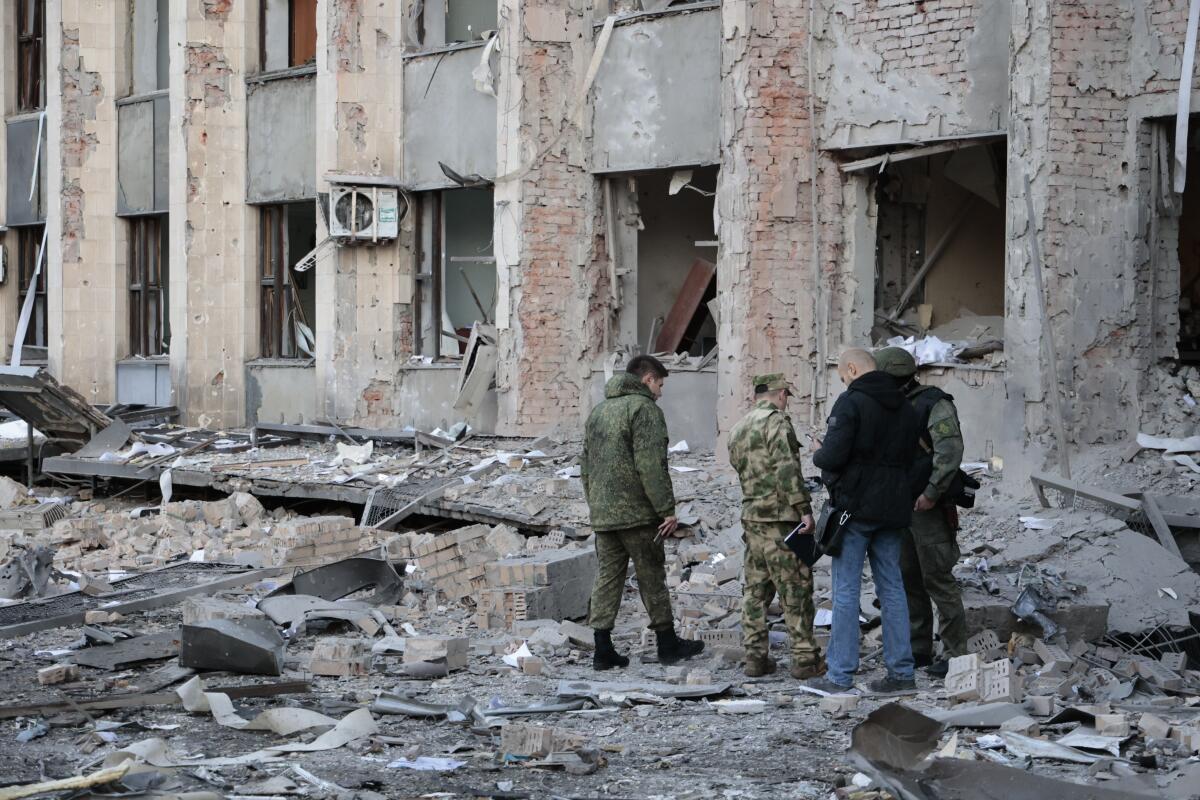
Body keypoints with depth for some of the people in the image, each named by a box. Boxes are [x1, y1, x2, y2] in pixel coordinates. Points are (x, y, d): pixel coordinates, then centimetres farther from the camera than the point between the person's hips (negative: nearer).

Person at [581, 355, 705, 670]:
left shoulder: (598, 411, 18)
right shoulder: (644, 408, -9)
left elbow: (586, 467, 20)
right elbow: (650, 465, -18)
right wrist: (667, 509, -15)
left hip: (602, 514, 7)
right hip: (636, 512, -7)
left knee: (607, 577, 6)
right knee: (651, 577, 3)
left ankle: (603, 649, 2)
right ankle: (667, 642, 12)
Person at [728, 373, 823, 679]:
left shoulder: (737, 431, 18)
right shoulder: (776, 420, -9)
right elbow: (787, 468, -19)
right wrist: (804, 509, -20)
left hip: (750, 516, 8)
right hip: (779, 518, -8)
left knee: (755, 590, 10)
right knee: (796, 588, -3)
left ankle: (755, 656, 10)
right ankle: (805, 659, -1)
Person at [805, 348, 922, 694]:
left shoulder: (851, 401, -11)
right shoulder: (904, 408, 12)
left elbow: (833, 455, -18)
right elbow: (911, 458, 14)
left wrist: (818, 455, 3)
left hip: (854, 507, -7)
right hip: (893, 509, 7)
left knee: (846, 590, -2)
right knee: (892, 588, 10)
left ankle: (840, 674, -2)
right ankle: (901, 672, 10)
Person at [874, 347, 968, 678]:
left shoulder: (935, 405, -12)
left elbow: (950, 451, -22)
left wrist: (932, 493, -24)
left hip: (929, 510, -8)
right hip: (903, 508, 8)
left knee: (938, 579, -8)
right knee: (908, 579, 10)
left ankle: (954, 653, -4)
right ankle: (918, 648, 17)